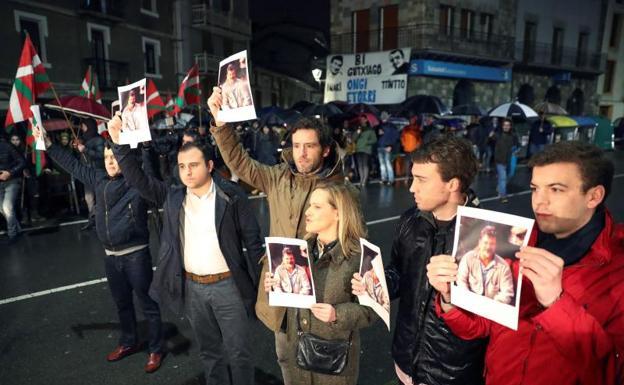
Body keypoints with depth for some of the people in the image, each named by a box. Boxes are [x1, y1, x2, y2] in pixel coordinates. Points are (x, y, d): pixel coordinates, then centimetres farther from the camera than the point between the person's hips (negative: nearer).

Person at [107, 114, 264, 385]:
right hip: (192, 287, 4)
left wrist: (259, 283, -8)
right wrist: (120, 144, -12)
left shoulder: (231, 196, -11)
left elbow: (252, 240, -8)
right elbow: (138, 180, 0)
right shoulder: (173, 197, 1)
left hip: (227, 284, -3)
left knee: (238, 353, 9)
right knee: (209, 352, 20)